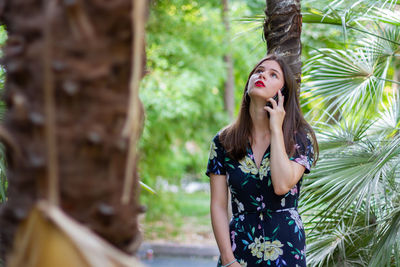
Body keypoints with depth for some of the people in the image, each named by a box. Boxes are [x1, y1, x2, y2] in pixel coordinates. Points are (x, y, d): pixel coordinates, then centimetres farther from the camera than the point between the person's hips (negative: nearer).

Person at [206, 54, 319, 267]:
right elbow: (218, 206, -1)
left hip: (286, 249, -1)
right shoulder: (223, 141, 1)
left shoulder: (300, 137, -2)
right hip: (238, 248, 1)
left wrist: (276, 128, -13)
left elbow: (282, 185, -20)